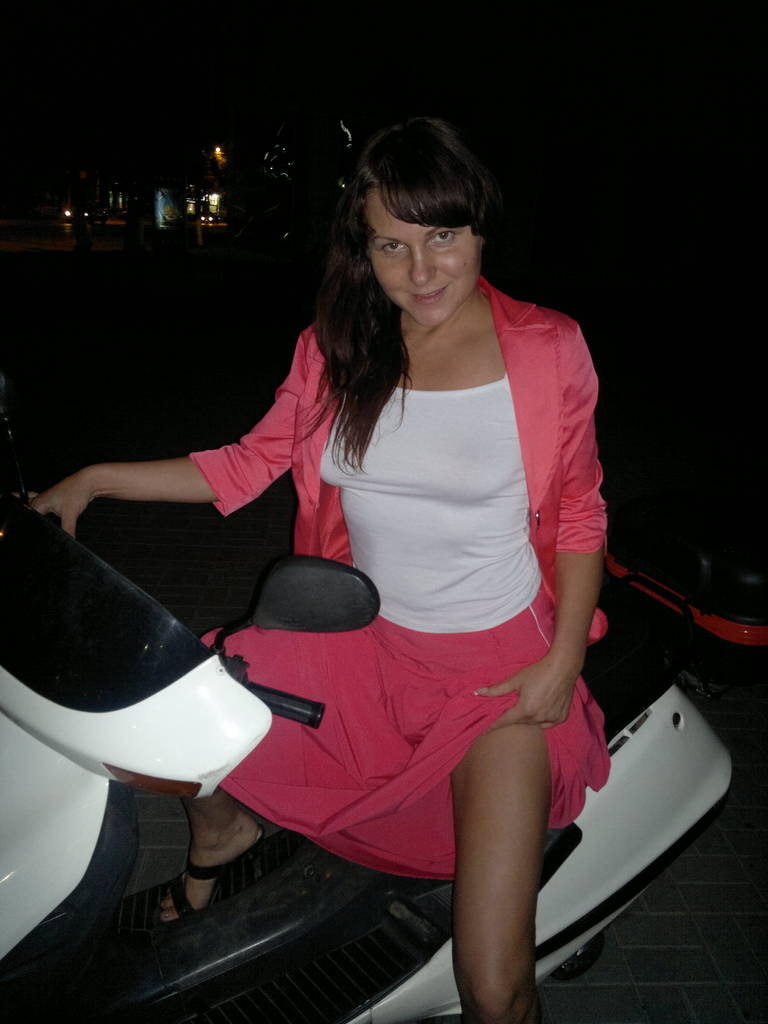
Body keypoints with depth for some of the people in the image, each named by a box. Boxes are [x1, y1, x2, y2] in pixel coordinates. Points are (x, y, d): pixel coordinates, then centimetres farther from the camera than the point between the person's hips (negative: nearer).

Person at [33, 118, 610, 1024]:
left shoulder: (547, 350, -8)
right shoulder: (336, 346, 1)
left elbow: (580, 514, -1)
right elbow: (248, 465, 6)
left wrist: (563, 659, -11)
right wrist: (94, 479, 1)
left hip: (498, 662, -3)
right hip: (359, 635, 4)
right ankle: (222, 831, 34)